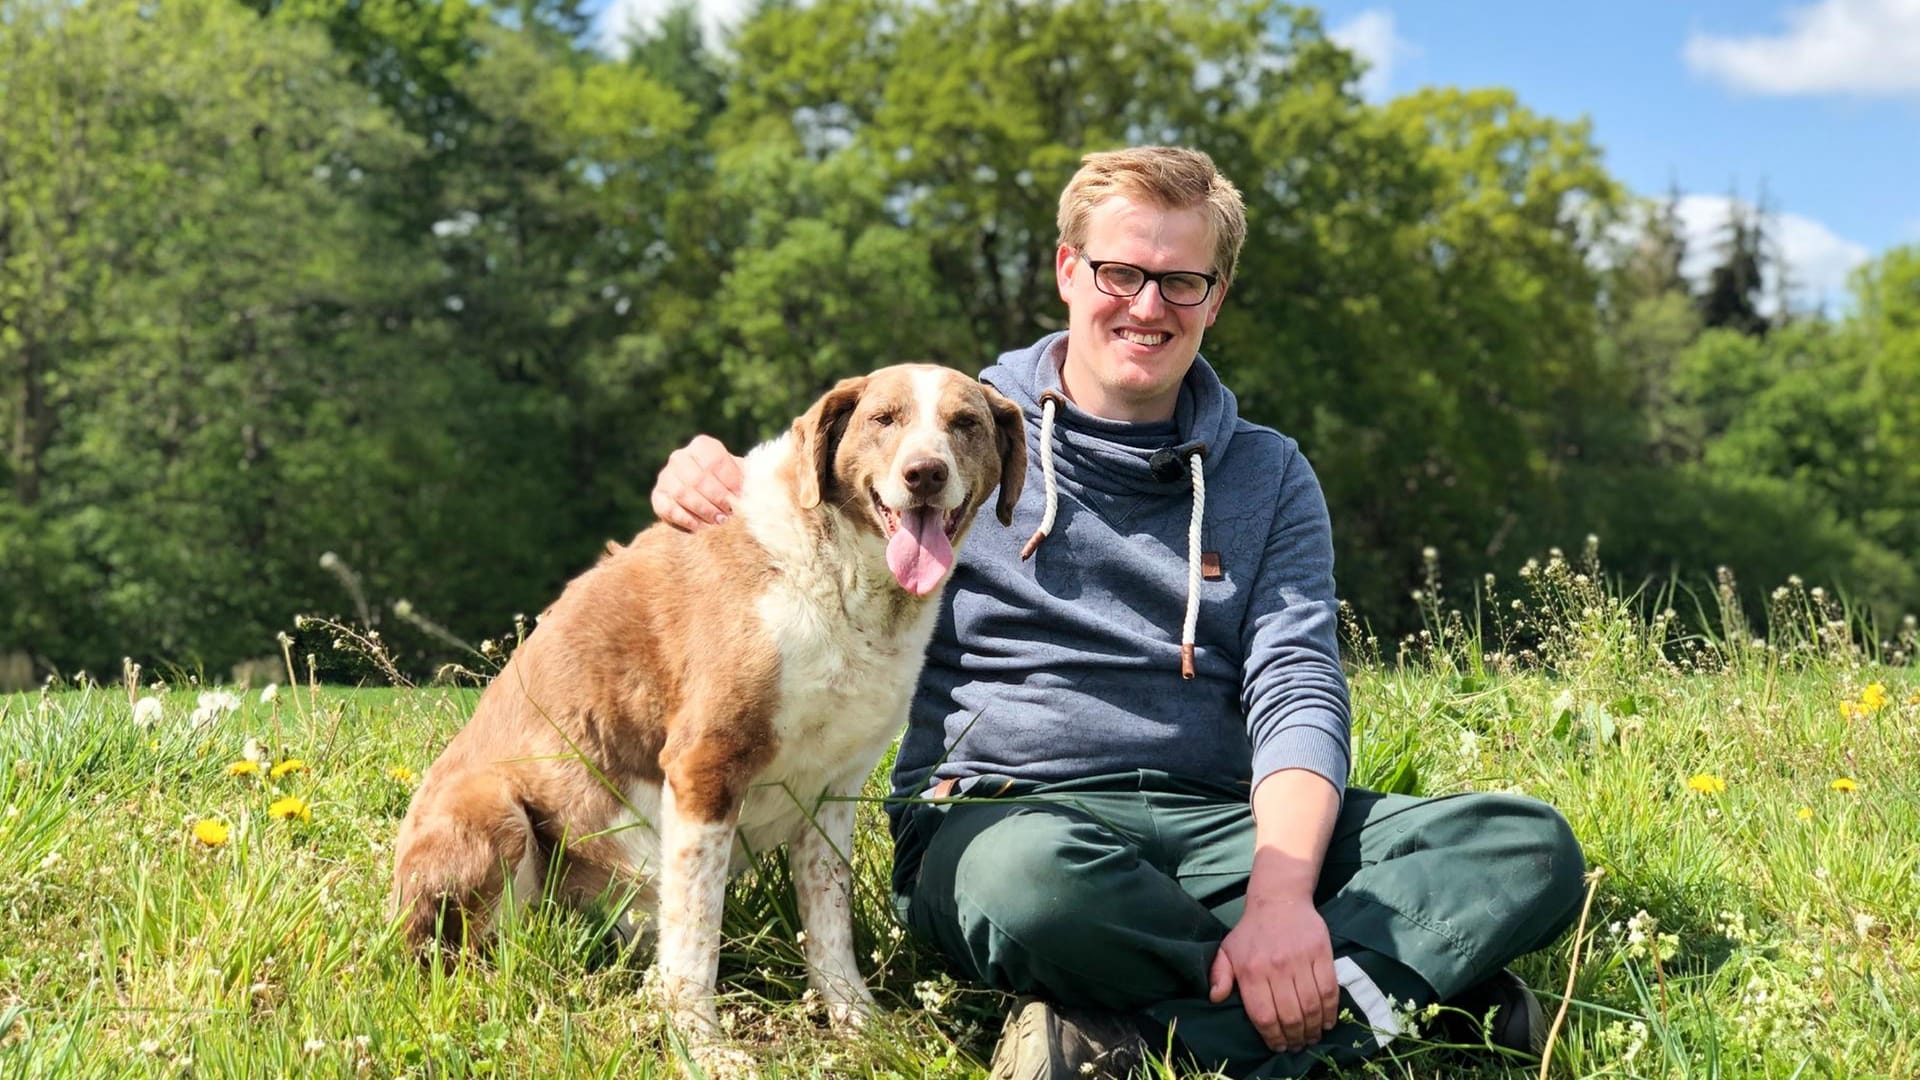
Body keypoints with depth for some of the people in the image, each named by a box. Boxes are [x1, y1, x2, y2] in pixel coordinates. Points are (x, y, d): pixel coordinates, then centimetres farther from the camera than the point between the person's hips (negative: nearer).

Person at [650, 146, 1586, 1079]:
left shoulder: (1268, 476, 14)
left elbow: (1297, 694, 1)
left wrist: (1280, 896, -20)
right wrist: (713, 486, -14)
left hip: (1224, 824, 4)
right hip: (999, 809, -3)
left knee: (1531, 845, -21)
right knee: (1039, 874, -42)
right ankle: (1353, 995, -22)